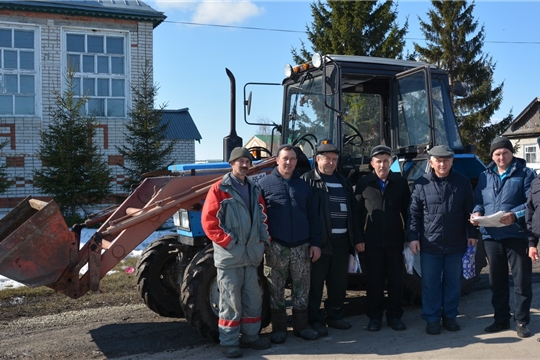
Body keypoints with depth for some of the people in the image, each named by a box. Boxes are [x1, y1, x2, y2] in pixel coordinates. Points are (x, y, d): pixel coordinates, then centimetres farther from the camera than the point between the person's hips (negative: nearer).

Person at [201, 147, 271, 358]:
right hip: (229, 256, -6)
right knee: (231, 301, -1)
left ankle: (250, 336, 26)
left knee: (253, 300, 13)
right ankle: (229, 342, 10)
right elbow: (209, 221, -12)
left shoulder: (254, 190, 14)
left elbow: (262, 218, 21)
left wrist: (264, 240, 7)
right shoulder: (219, 189, -6)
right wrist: (228, 241, -15)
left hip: (251, 255, 6)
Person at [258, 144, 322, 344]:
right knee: (276, 289, 5)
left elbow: (312, 217, 11)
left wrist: (315, 243, 4)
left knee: (301, 287, 9)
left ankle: (301, 325, 22)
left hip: (301, 246, 3)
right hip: (275, 246, -3)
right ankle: (278, 328, 16)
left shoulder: (303, 185, 11)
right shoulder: (265, 183, 0)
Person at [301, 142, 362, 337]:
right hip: (319, 239, -6)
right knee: (316, 281, 2)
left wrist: (356, 238, 10)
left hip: (341, 240, 6)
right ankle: (314, 319, 12)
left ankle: (335, 315, 27)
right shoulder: (307, 180, -4)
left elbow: (353, 210, 15)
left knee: (339, 281, 14)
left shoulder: (343, 182, 17)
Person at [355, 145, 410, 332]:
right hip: (372, 241, -1)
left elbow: (407, 210, 6)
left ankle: (394, 316, 20)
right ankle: (374, 317, 17)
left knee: (396, 279, 7)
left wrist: (409, 236, 1)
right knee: (374, 280, 6)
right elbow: (358, 212, 3)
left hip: (395, 240, 1)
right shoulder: (363, 183, 2)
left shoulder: (401, 182, 4)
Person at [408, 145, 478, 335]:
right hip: (430, 245, -1)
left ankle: (450, 316, 24)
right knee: (430, 284, 4)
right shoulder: (421, 184, -2)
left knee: (453, 282, 11)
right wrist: (413, 237, -4)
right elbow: (414, 214, 1)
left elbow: (469, 211, 8)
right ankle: (432, 319, 15)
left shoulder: (462, 182, 3)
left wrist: (472, 234, 4)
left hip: (456, 244, 2)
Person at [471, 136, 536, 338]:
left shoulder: (525, 174, 0)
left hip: (517, 235, -4)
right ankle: (501, 319, 24)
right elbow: (478, 201, 16)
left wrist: (515, 216, -24)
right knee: (497, 280, 12)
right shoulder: (485, 177, 14)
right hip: (492, 236, 4)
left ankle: (521, 321, 12)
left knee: (522, 279, 1)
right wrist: (477, 213, -5)